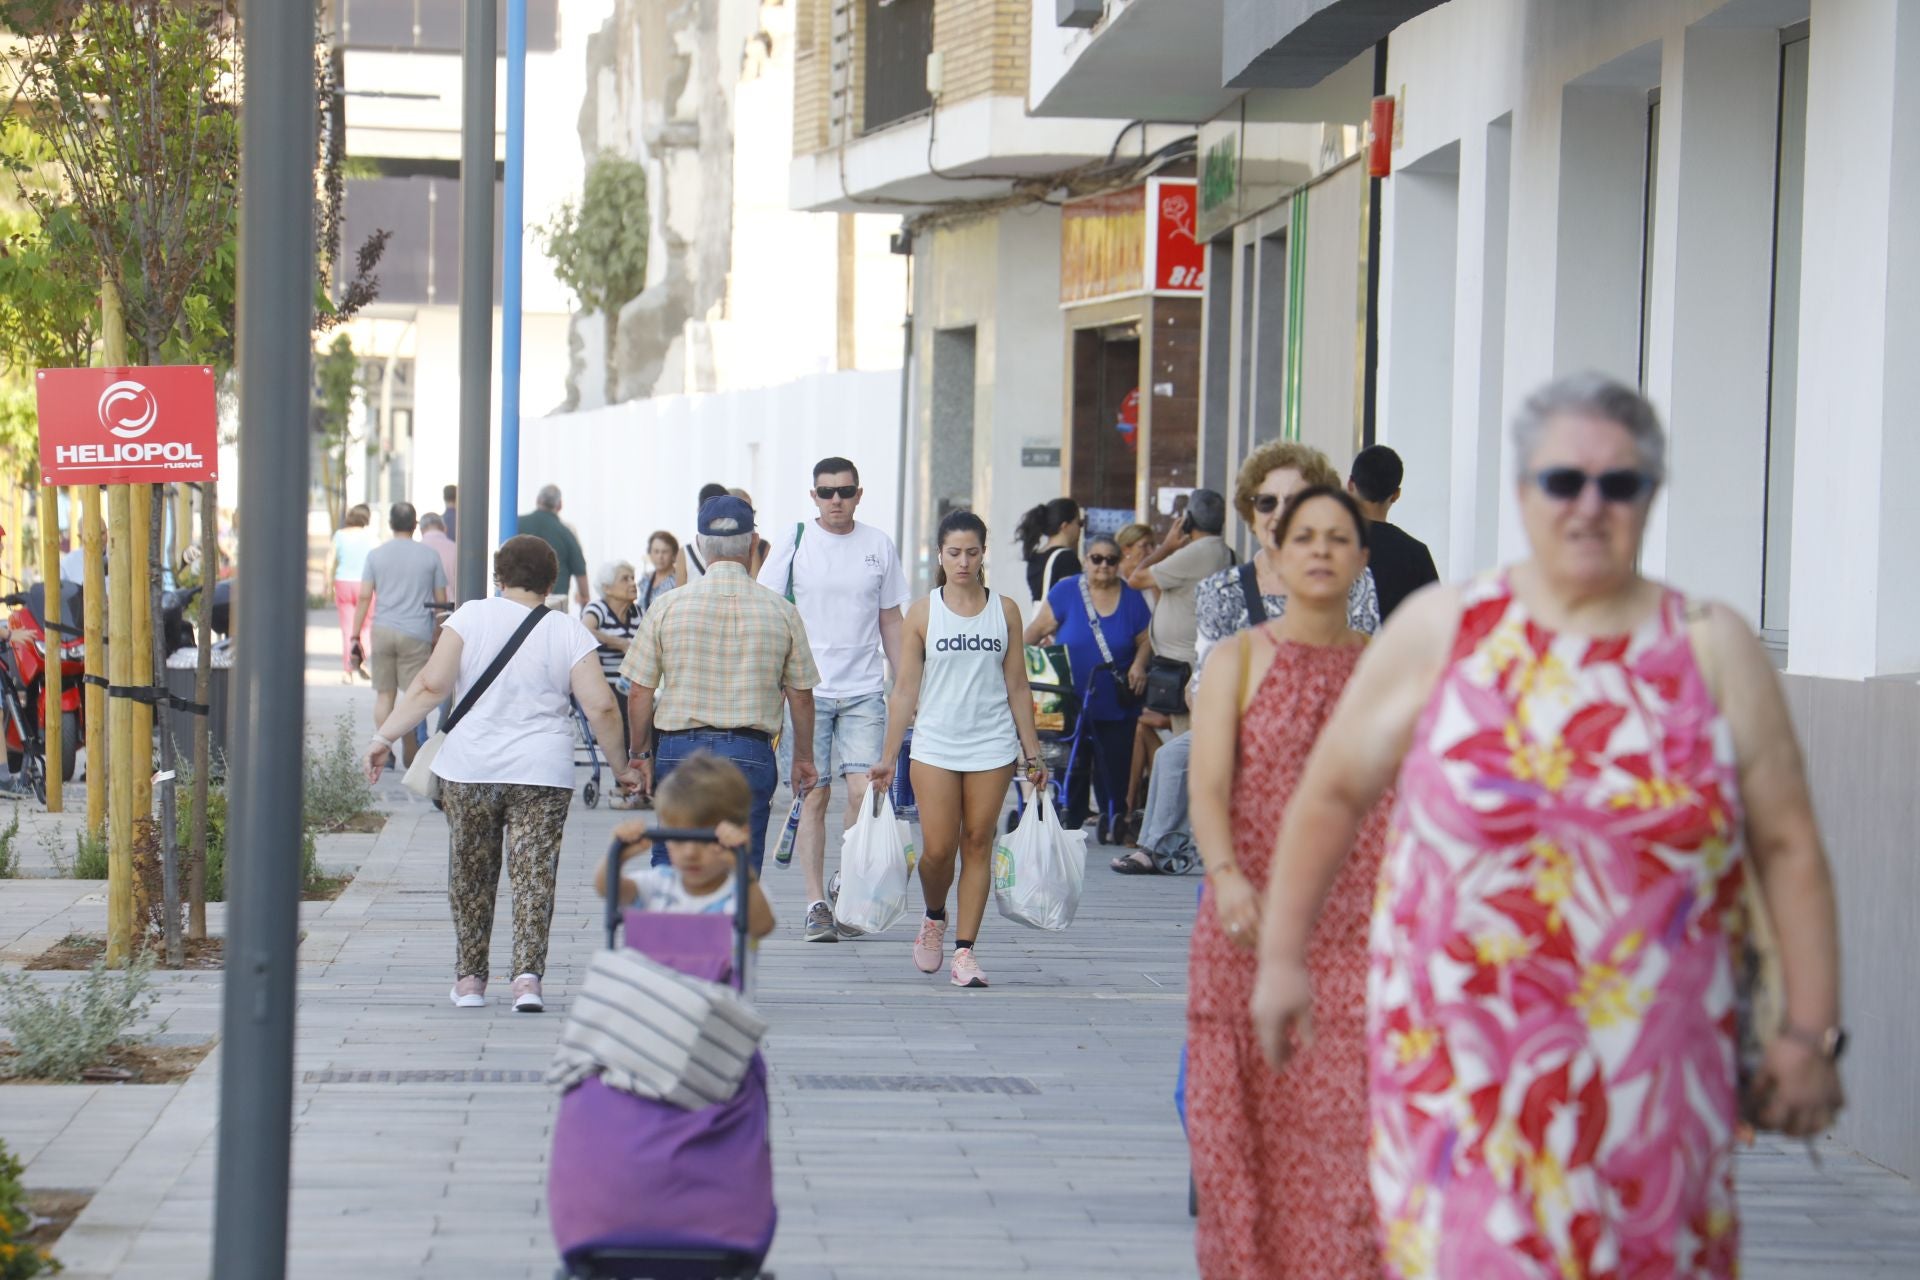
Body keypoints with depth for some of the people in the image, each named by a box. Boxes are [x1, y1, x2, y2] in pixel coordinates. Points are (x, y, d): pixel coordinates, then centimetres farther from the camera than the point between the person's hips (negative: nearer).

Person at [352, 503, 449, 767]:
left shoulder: (375, 555, 4)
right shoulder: (430, 556, 2)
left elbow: (364, 597, -1)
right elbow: (441, 600, 4)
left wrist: (355, 637, 2)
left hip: (383, 631, 2)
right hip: (416, 634, -2)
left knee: (384, 694, 9)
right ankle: (410, 753, 4)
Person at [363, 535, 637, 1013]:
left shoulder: (471, 617, -1)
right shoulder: (569, 633, 0)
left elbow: (432, 685, -7)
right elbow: (601, 707, -4)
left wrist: (385, 737, -3)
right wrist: (621, 766, 9)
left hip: (469, 772, 1)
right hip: (542, 774, -1)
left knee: (471, 877, 13)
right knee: (534, 876, 1)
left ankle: (469, 978, 19)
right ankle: (528, 974, -14)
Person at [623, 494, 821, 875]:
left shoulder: (667, 606, -2)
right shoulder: (781, 611, 0)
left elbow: (639, 692, -1)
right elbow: (801, 694, 7)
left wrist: (641, 753, 11)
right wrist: (803, 757, 20)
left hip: (679, 748, 0)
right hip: (751, 754, 0)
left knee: (669, 862, 11)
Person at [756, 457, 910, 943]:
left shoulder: (879, 546, 7)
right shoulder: (794, 542, 1)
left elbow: (890, 619, 15)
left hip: (864, 689, 1)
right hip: (807, 688, -1)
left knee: (865, 790, -10)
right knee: (813, 795, 0)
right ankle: (816, 903, 5)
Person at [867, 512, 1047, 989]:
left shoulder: (1005, 610, 5)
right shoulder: (923, 613, 2)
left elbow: (1017, 686, 9)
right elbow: (905, 689, 3)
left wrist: (1032, 753, 7)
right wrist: (887, 757, 0)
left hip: (992, 747, 1)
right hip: (935, 745, -1)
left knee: (978, 845, 0)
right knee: (938, 849, -5)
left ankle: (964, 950, 5)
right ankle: (934, 918, 26)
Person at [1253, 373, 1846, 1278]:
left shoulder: (1712, 651, 5)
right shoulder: (1442, 632, 4)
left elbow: (1788, 845, 5)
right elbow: (1332, 793, 11)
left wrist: (1808, 1032, 0)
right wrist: (1282, 957, 11)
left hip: (1651, 1066, 1)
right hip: (1460, 1059, -1)